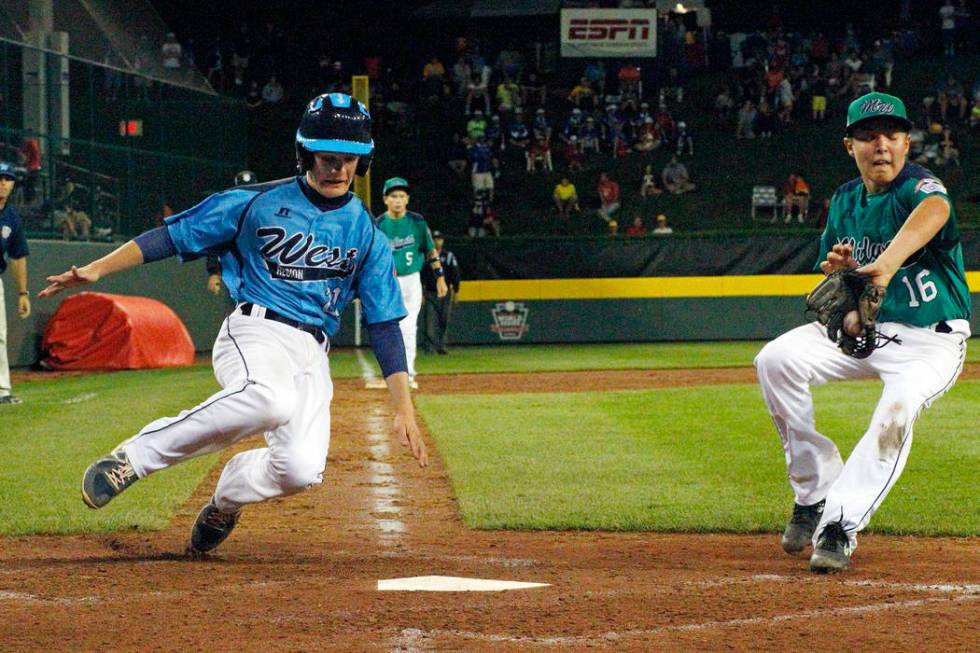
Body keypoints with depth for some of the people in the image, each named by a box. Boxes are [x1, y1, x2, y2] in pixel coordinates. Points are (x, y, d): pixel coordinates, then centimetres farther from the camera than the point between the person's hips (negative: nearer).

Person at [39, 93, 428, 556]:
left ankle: (227, 496, 15)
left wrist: (404, 409, 3)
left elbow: (385, 326, 12)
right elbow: (171, 237, 4)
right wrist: (96, 270, -8)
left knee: (301, 470, -22)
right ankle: (133, 457, -28)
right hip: (253, 334, -4)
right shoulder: (256, 204, 5)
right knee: (270, 399, -41)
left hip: (311, 355, 4)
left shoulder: (366, 235, 13)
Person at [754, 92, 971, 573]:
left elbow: (935, 210, -46)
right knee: (776, 359, -15)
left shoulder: (919, 187, -18)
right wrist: (835, 269, -13)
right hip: (863, 329, 6)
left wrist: (888, 261, -66)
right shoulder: (844, 201, 4)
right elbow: (831, 283, 15)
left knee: (896, 411, -34)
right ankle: (816, 490, -5)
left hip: (931, 341, -6)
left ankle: (841, 525, -25)